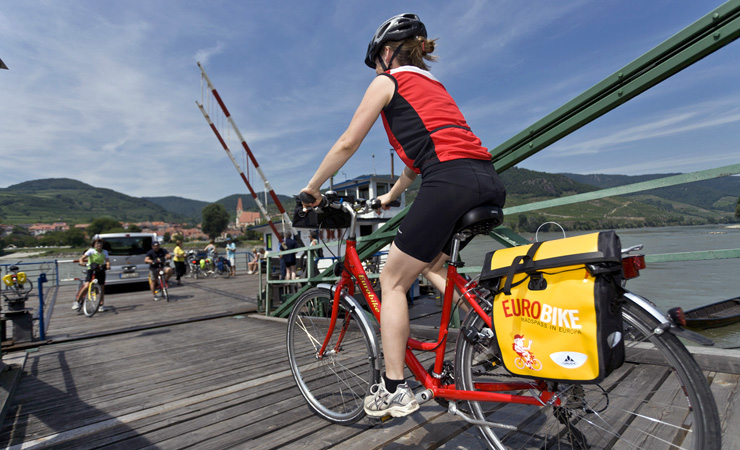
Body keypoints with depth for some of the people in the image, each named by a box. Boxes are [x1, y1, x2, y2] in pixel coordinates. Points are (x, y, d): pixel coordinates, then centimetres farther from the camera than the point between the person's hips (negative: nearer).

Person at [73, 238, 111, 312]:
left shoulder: (105, 252, 3)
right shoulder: (91, 251, -7)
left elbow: (107, 261, -6)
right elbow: (82, 258, -16)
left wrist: (107, 265, -27)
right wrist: (82, 262, -38)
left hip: (100, 271, 3)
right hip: (91, 270, -3)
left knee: (102, 288, 3)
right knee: (87, 286, -20)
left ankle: (101, 305, 13)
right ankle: (77, 301, -1)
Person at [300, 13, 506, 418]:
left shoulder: (387, 81, 11)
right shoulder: (433, 85, 33)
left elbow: (347, 144, 9)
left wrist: (311, 188, 21)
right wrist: (390, 196, 44)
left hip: (450, 182, -8)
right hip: (489, 183, 9)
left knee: (393, 281, 5)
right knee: (430, 263, 28)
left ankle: (393, 390, 10)